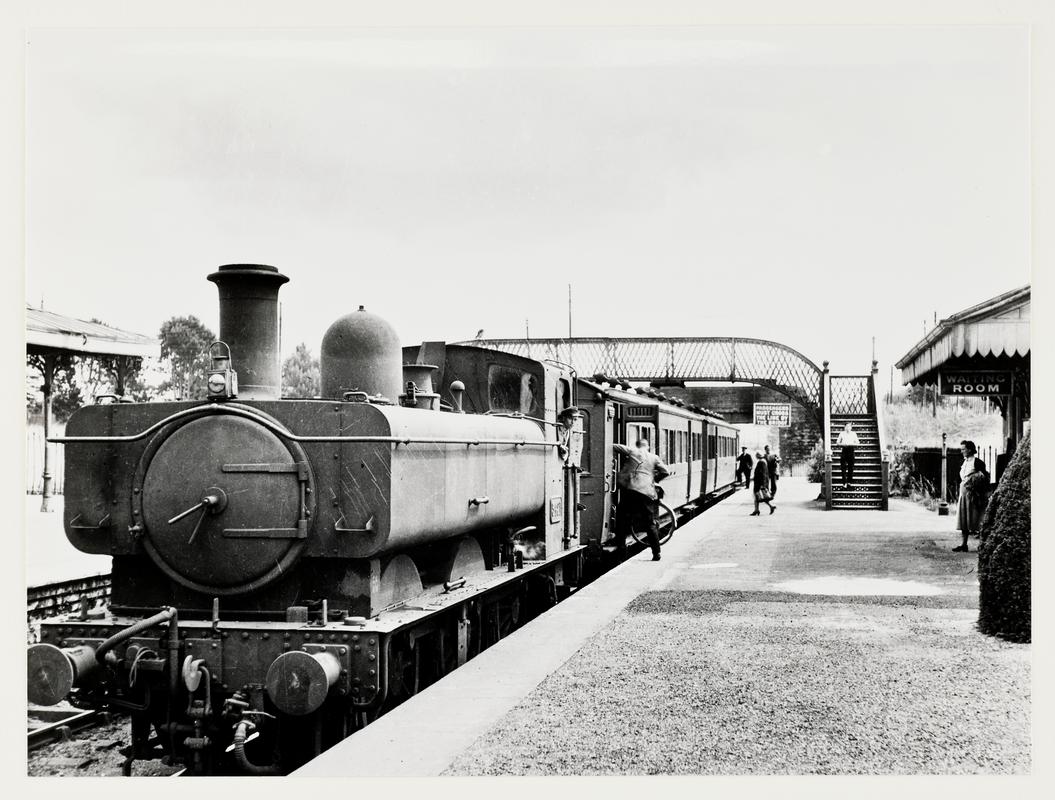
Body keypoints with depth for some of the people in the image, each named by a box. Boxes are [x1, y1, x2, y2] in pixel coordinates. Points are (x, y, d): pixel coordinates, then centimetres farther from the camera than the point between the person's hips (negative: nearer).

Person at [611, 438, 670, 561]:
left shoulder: (632, 451, 12)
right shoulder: (654, 458, 17)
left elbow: (614, 447, 8)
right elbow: (666, 471, 11)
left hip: (629, 490, -2)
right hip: (646, 492, 2)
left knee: (622, 520, 11)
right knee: (650, 524, 9)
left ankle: (621, 548, 8)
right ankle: (656, 553, 8)